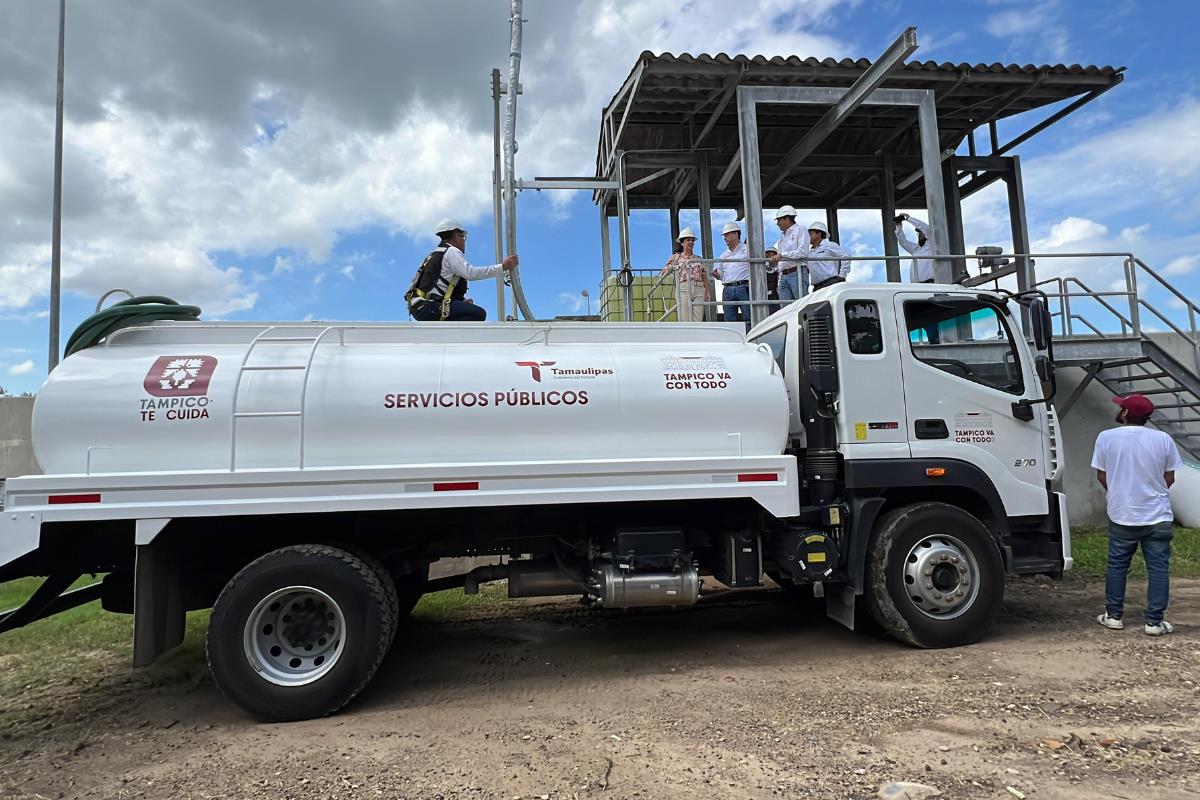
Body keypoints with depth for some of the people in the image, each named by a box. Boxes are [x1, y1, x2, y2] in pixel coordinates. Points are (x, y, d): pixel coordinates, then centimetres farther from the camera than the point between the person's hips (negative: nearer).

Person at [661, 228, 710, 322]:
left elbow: (705, 278, 14)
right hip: (683, 290, -3)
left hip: (699, 290, 3)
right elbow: (664, 272, 10)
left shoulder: (698, 259, 18)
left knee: (698, 321, -3)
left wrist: (708, 292, 3)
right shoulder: (675, 257, 11)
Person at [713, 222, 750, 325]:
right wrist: (716, 275, 1)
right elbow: (721, 275, 23)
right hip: (727, 289, 5)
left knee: (748, 319, -8)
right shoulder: (723, 255, 21)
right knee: (729, 320, 4)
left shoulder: (747, 250, 6)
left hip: (743, 288, -5)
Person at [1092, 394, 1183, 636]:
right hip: (1158, 516, 0)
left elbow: (1101, 476, -1)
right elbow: (1169, 479, 2)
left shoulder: (1106, 437, -8)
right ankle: (1154, 622, 9)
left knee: (1116, 566, 11)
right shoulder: (1163, 439, -4)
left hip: (1121, 516, 0)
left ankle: (1113, 615, 17)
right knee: (1158, 568, 7)